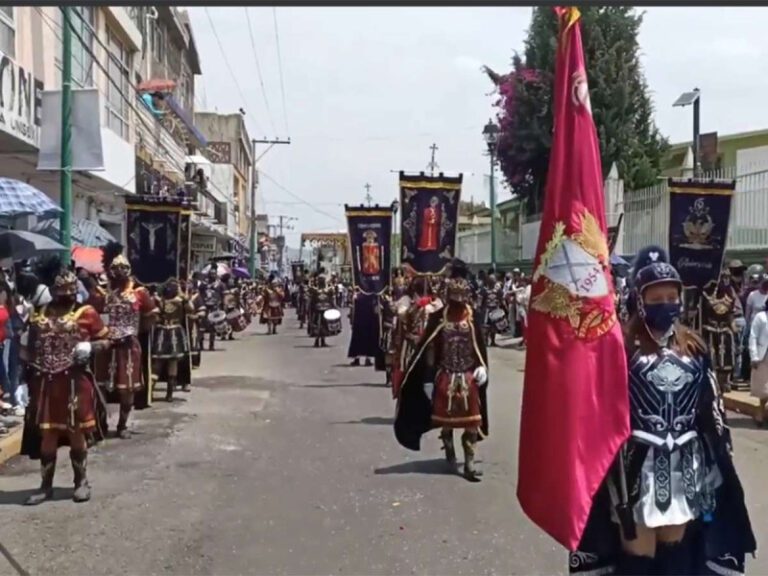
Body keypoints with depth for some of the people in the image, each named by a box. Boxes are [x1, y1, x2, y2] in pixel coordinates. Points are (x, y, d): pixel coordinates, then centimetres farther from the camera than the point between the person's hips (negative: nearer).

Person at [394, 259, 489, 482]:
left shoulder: (473, 318, 0)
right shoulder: (437, 318, -6)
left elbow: (480, 346, 6)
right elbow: (429, 349, -4)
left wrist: (482, 367, -11)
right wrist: (428, 379, -6)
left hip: (469, 377, 1)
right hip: (445, 377, -1)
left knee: (472, 420, 0)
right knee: (445, 419, 12)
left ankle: (469, 463, 7)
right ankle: (449, 453, 34)